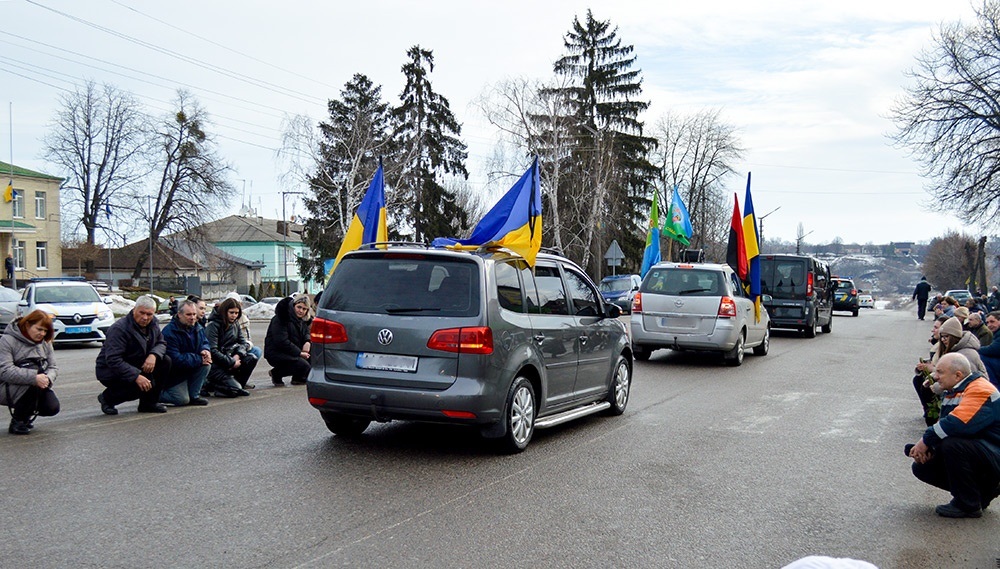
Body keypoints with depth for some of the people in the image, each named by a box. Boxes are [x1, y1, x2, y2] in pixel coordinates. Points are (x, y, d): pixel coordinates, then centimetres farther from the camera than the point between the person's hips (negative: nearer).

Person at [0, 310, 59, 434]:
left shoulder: (45, 343, 7)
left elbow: (53, 367, 5)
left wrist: (48, 378, -21)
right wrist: (34, 378, -35)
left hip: (38, 387, 5)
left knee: (52, 408, -17)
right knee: (32, 384, -33)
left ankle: (27, 414, 18)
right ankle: (17, 422, -11)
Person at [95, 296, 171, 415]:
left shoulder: (152, 323, 0)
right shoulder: (119, 329, -25)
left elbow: (161, 343, 6)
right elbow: (113, 360, -32)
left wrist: (154, 355, -20)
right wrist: (136, 376, -40)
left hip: (136, 365, 8)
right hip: (110, 371, -8)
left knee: (165, 361, -12)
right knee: (144, 384, -30)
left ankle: (149, 403, -1)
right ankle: (107, 398, -4)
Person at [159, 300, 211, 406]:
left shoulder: (196, 327, 0)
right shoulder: (169, 332, -25)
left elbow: (204, 342, 11)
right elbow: (176, 359, -29)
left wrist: (206, 350, -16)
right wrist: (199, 359, -28)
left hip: (190, 368, 7)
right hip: (172, 373, -7)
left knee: (206, 362, -19)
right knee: (182, 400, -19)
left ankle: (193, 396, -6)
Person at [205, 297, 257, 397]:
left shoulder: (235, 324, 9)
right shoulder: (213, 325, -13)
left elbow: (243, 342, 8)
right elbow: (212, 351, -19)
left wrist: (238, 355, -15)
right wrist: (232, 362, -20)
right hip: (215, 365, -7)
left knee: (252, 358, -16)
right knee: (234, 389, -23)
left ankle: (237, 383, -2)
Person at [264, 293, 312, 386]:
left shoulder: (302, 320, 9)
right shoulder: (280, 319, -18)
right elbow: (282, 342, -24)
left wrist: (307, 342, -8)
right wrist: (299, 353, -24)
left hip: (293, 351, 9)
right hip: (276, 353, -9)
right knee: (304, 366, -26)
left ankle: (298, 378, 6)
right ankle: (276, 373, -5)